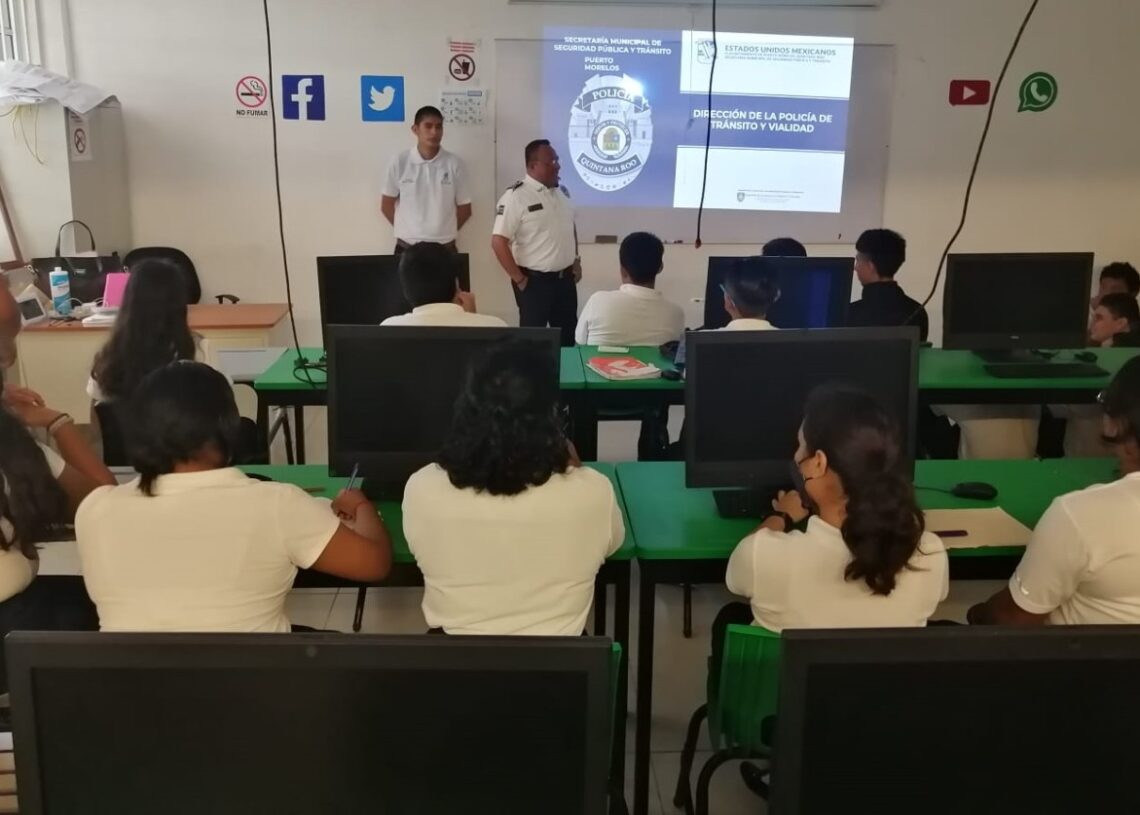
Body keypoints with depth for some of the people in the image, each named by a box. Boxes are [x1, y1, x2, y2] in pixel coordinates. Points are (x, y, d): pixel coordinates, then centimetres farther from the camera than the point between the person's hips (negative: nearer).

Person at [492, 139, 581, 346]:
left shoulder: (562, 192, 8)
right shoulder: (516, 197, -15)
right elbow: (498, 242, -18)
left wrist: (576, 261, 13)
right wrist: (519, 279, -15)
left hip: (565, 279, 7)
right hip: (535, 281, -7)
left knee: (568, 336, 15)